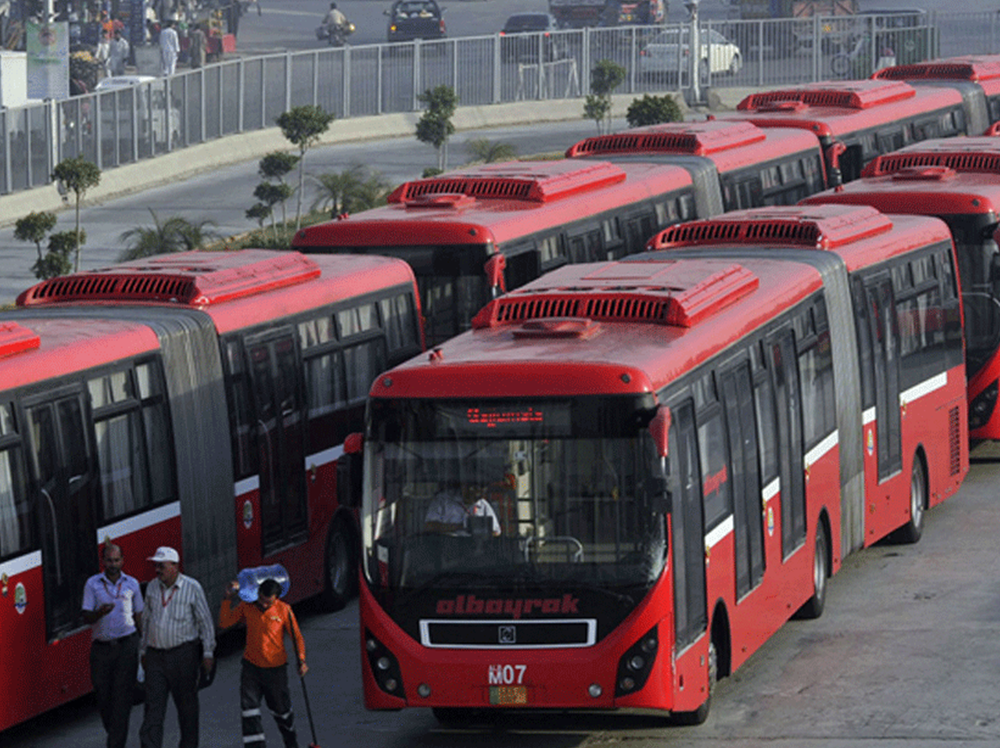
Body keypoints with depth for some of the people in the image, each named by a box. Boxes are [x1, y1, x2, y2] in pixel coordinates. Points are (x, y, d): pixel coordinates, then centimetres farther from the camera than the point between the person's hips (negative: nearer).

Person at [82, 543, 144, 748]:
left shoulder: (131, 584, 5)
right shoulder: (93, 584, 1)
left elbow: (139, 616, 12)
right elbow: (87, 617, -3)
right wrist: (100, 613, -25)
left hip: (126, 645, -1)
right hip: (101, 646, 1)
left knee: (121, 696, -6)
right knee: (102, 695, 6)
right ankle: (112, 731, 32)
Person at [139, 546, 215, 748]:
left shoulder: (192, 588, -7)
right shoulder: (152, 587, 6)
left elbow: (205, 622, -3)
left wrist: (208, 653, -6)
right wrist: (144, 651, 18)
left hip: (183, 654, -3)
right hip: (156, 654, 3)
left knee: (187, 704, 7)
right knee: (153, 705, -5)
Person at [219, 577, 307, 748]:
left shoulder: (283, 610, -9)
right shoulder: (247, 607, -4)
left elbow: (296, 637, -5)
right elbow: (224, 623, -4)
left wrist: (301, 660, -19)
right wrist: (228, 599, -14)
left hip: (275, 668, -1)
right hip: (251, 666, 1)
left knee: (281, 709, 14)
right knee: (249, 707, -13)